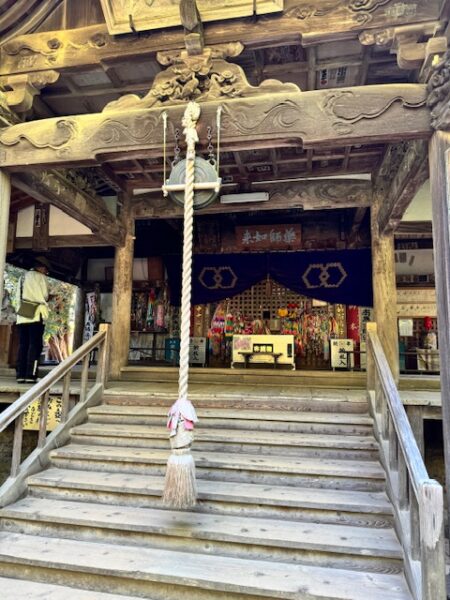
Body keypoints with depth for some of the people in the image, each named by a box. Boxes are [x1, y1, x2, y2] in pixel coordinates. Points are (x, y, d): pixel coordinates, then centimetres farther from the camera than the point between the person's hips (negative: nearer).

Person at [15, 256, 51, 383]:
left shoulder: (23, 277, 20)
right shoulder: (40, 276, -1)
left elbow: (17, 297, 17)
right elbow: (44, 295, -4)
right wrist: (44, 300, 15)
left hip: (22, 316, 7)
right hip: (36, 315, -7)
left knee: (23, 345, 6)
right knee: (35, 345, -6)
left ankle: (20, 375, 4)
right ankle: (30, 375, -11)